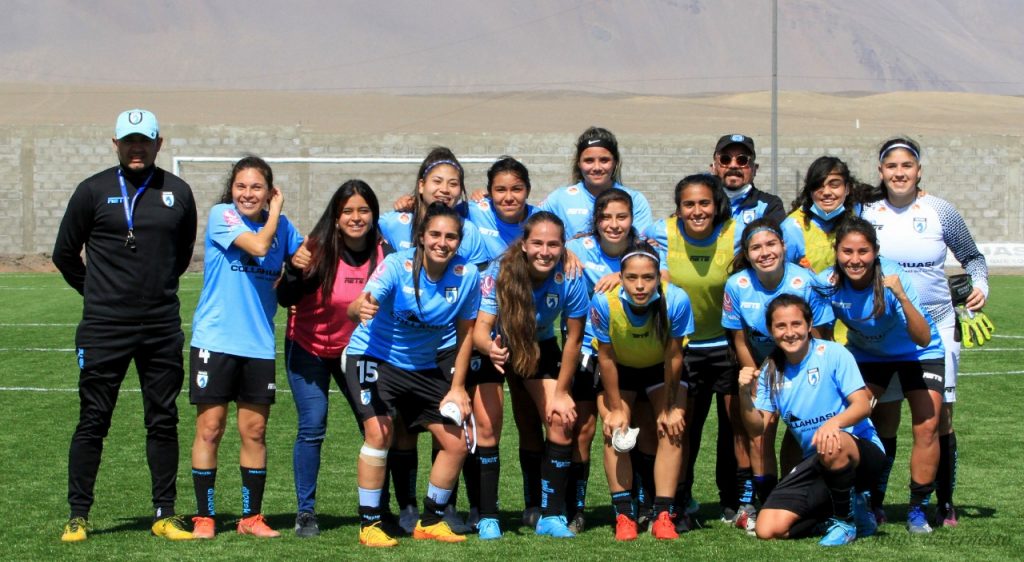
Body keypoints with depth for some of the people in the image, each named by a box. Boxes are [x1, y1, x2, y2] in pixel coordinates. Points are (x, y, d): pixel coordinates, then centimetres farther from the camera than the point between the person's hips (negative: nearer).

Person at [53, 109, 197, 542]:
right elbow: (65, 254, 9)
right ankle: (78, 516, 6)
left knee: (163, 422, 6)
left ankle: (165, 515, 14)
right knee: (92, 422, 0)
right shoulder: (94, 191, 0)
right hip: (103, 328, -2)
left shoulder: (177, 193, 7)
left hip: (162, 328, 2)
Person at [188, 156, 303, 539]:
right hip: (215, 339, -4)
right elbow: (259, 246, -21)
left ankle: (251, 517, 16)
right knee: (210, 428, -1)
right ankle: (204, 516, 7)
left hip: (258, 344, 4)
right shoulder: (221, 215, -6)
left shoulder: (281, 225, 7)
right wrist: (275, 211, -7)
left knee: (255, 431, 7)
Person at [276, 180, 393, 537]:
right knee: (312, 428, -7)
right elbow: (285, 300, -19)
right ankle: (305, 512, 2)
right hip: (309, 349, -2)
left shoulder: (384, 252, -10)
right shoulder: (319, 249, -17)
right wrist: (295, 270, -36)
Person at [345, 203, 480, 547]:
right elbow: (361, 305, -36)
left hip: (424, 367, 5)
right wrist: (362, 307, -61)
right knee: (379, 431, -24)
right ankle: (369, 525, -12)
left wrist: (457, 387, -1)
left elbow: (465, 333, 0)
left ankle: (430, 522, 21)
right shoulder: (397, 266, -23)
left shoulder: (467, 276, -13)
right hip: (374, 356, -5)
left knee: (456, 443, 2)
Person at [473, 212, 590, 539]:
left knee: (561, 420, -11)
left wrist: (561, 392, -10)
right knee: (487, 426, -12)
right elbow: (480, 328, -36)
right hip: (494, 348, -2)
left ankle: (551, 515, 0)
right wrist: (490, 348, -59)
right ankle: (487, 517, -1)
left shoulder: (570, 280, -27)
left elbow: (573, 339, -15)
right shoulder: (498, 275, -32)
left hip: (541, 348, 2)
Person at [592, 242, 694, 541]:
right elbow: (606, 358, -20)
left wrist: (670, 408, -11)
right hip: (619, 369, 0)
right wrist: (615, 409, -14)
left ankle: (663, 514, -11)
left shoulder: (676, 300, -35)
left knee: (671, 430, -13)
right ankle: (624, 515, -11)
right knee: (615, 432, -14)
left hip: (661, 368, 0)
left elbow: (673, 356, -20)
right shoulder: (604, 302, -35)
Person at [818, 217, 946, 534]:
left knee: (927, 427, -14)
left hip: (918, 353, -3)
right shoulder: (828, 284, -25)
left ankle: (917, 510, 0)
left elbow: (923, 338, -40)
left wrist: (901, 297, -51)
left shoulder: (893, 277, -33)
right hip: (866, 353, 3)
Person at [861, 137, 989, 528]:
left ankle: (945, 504, 8)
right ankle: (875, 502, 11)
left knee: (939, 418, -2)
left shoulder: (939, 212, 0)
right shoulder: (867, 213, 2)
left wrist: (980, 286, -5)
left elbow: (971, 256, 12)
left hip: (936, 326, 0)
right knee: (884, 418, 0)